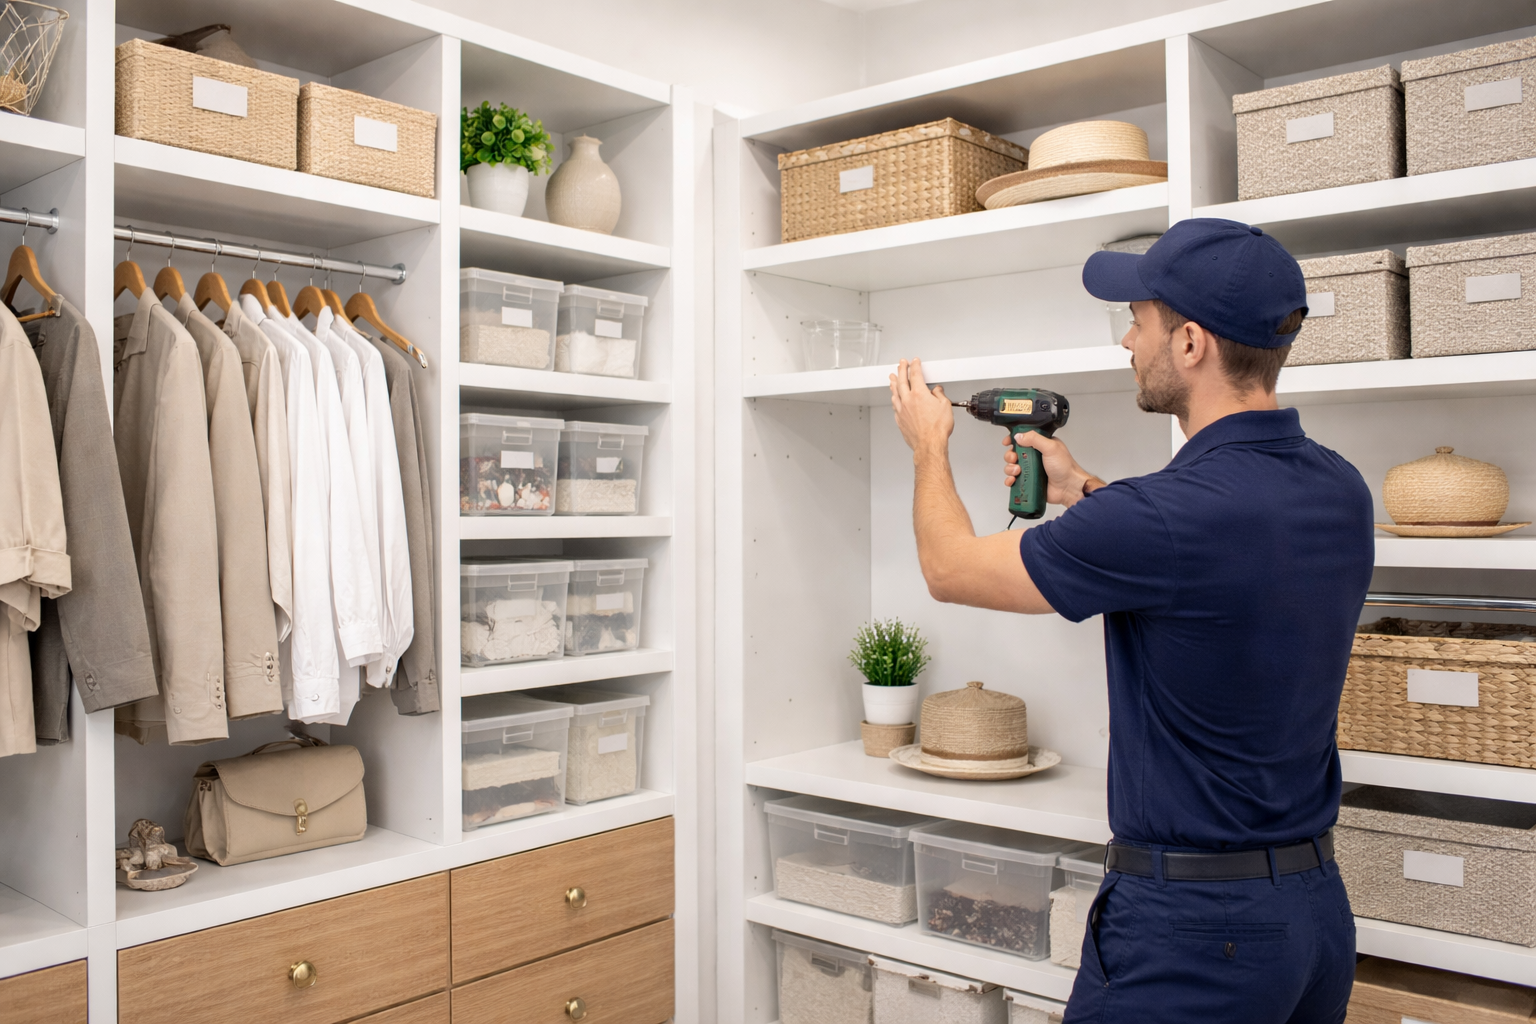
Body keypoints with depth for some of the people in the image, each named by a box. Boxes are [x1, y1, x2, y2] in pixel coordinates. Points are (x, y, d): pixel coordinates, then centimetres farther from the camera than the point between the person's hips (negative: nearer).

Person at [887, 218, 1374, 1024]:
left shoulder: (1169, 514, -26)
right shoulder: (1341, 491, -1)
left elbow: (950, 568, -11)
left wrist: (928, 444, 8)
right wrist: (1083, 490, 19)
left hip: (1191, 926, -8)